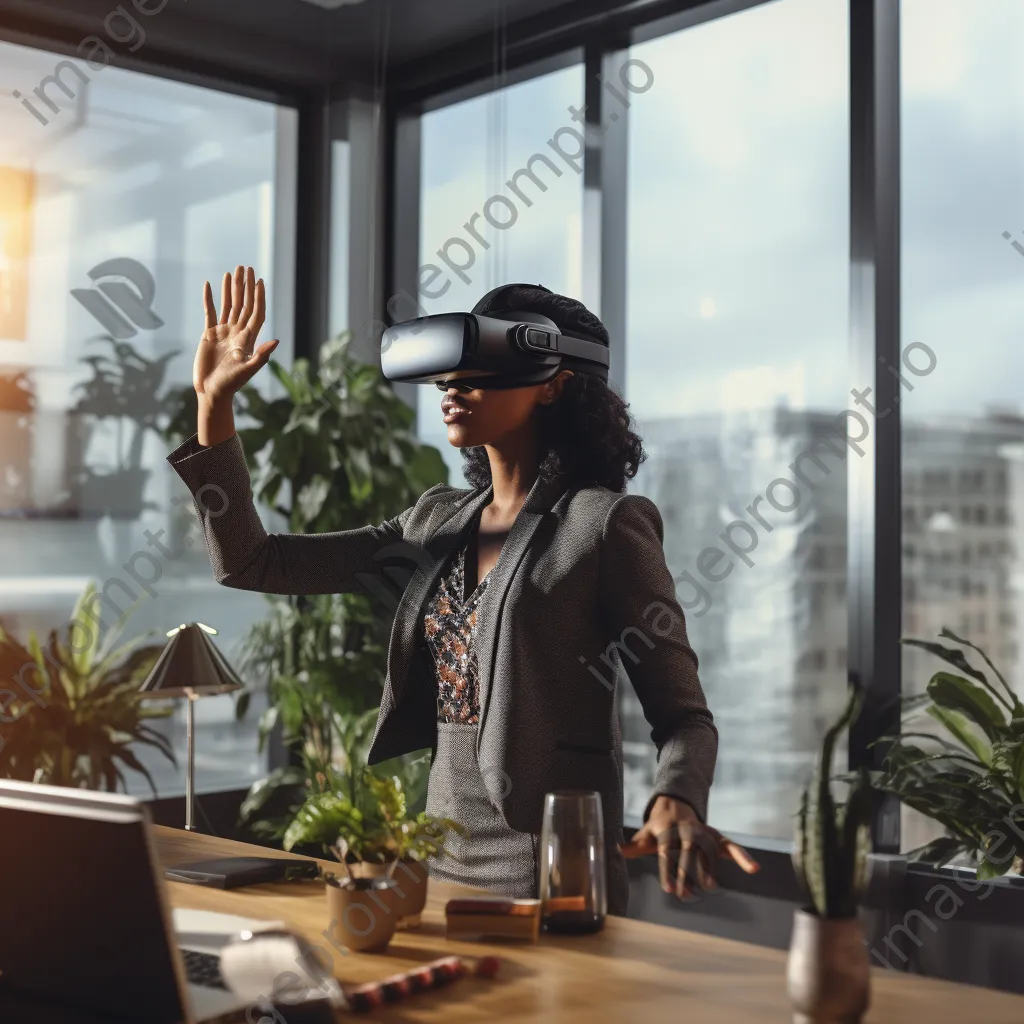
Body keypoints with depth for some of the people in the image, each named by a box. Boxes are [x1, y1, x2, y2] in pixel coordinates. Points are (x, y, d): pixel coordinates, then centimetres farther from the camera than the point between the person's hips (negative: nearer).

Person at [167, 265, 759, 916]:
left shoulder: (606, 523, -10)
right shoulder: (440, 521, 8)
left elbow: (683, 714, -10)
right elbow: (250, 563, 8)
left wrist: (676, 805, -31)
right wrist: (215, 403, 1)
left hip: (548, 877, -6)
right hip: (442, 859, 6)